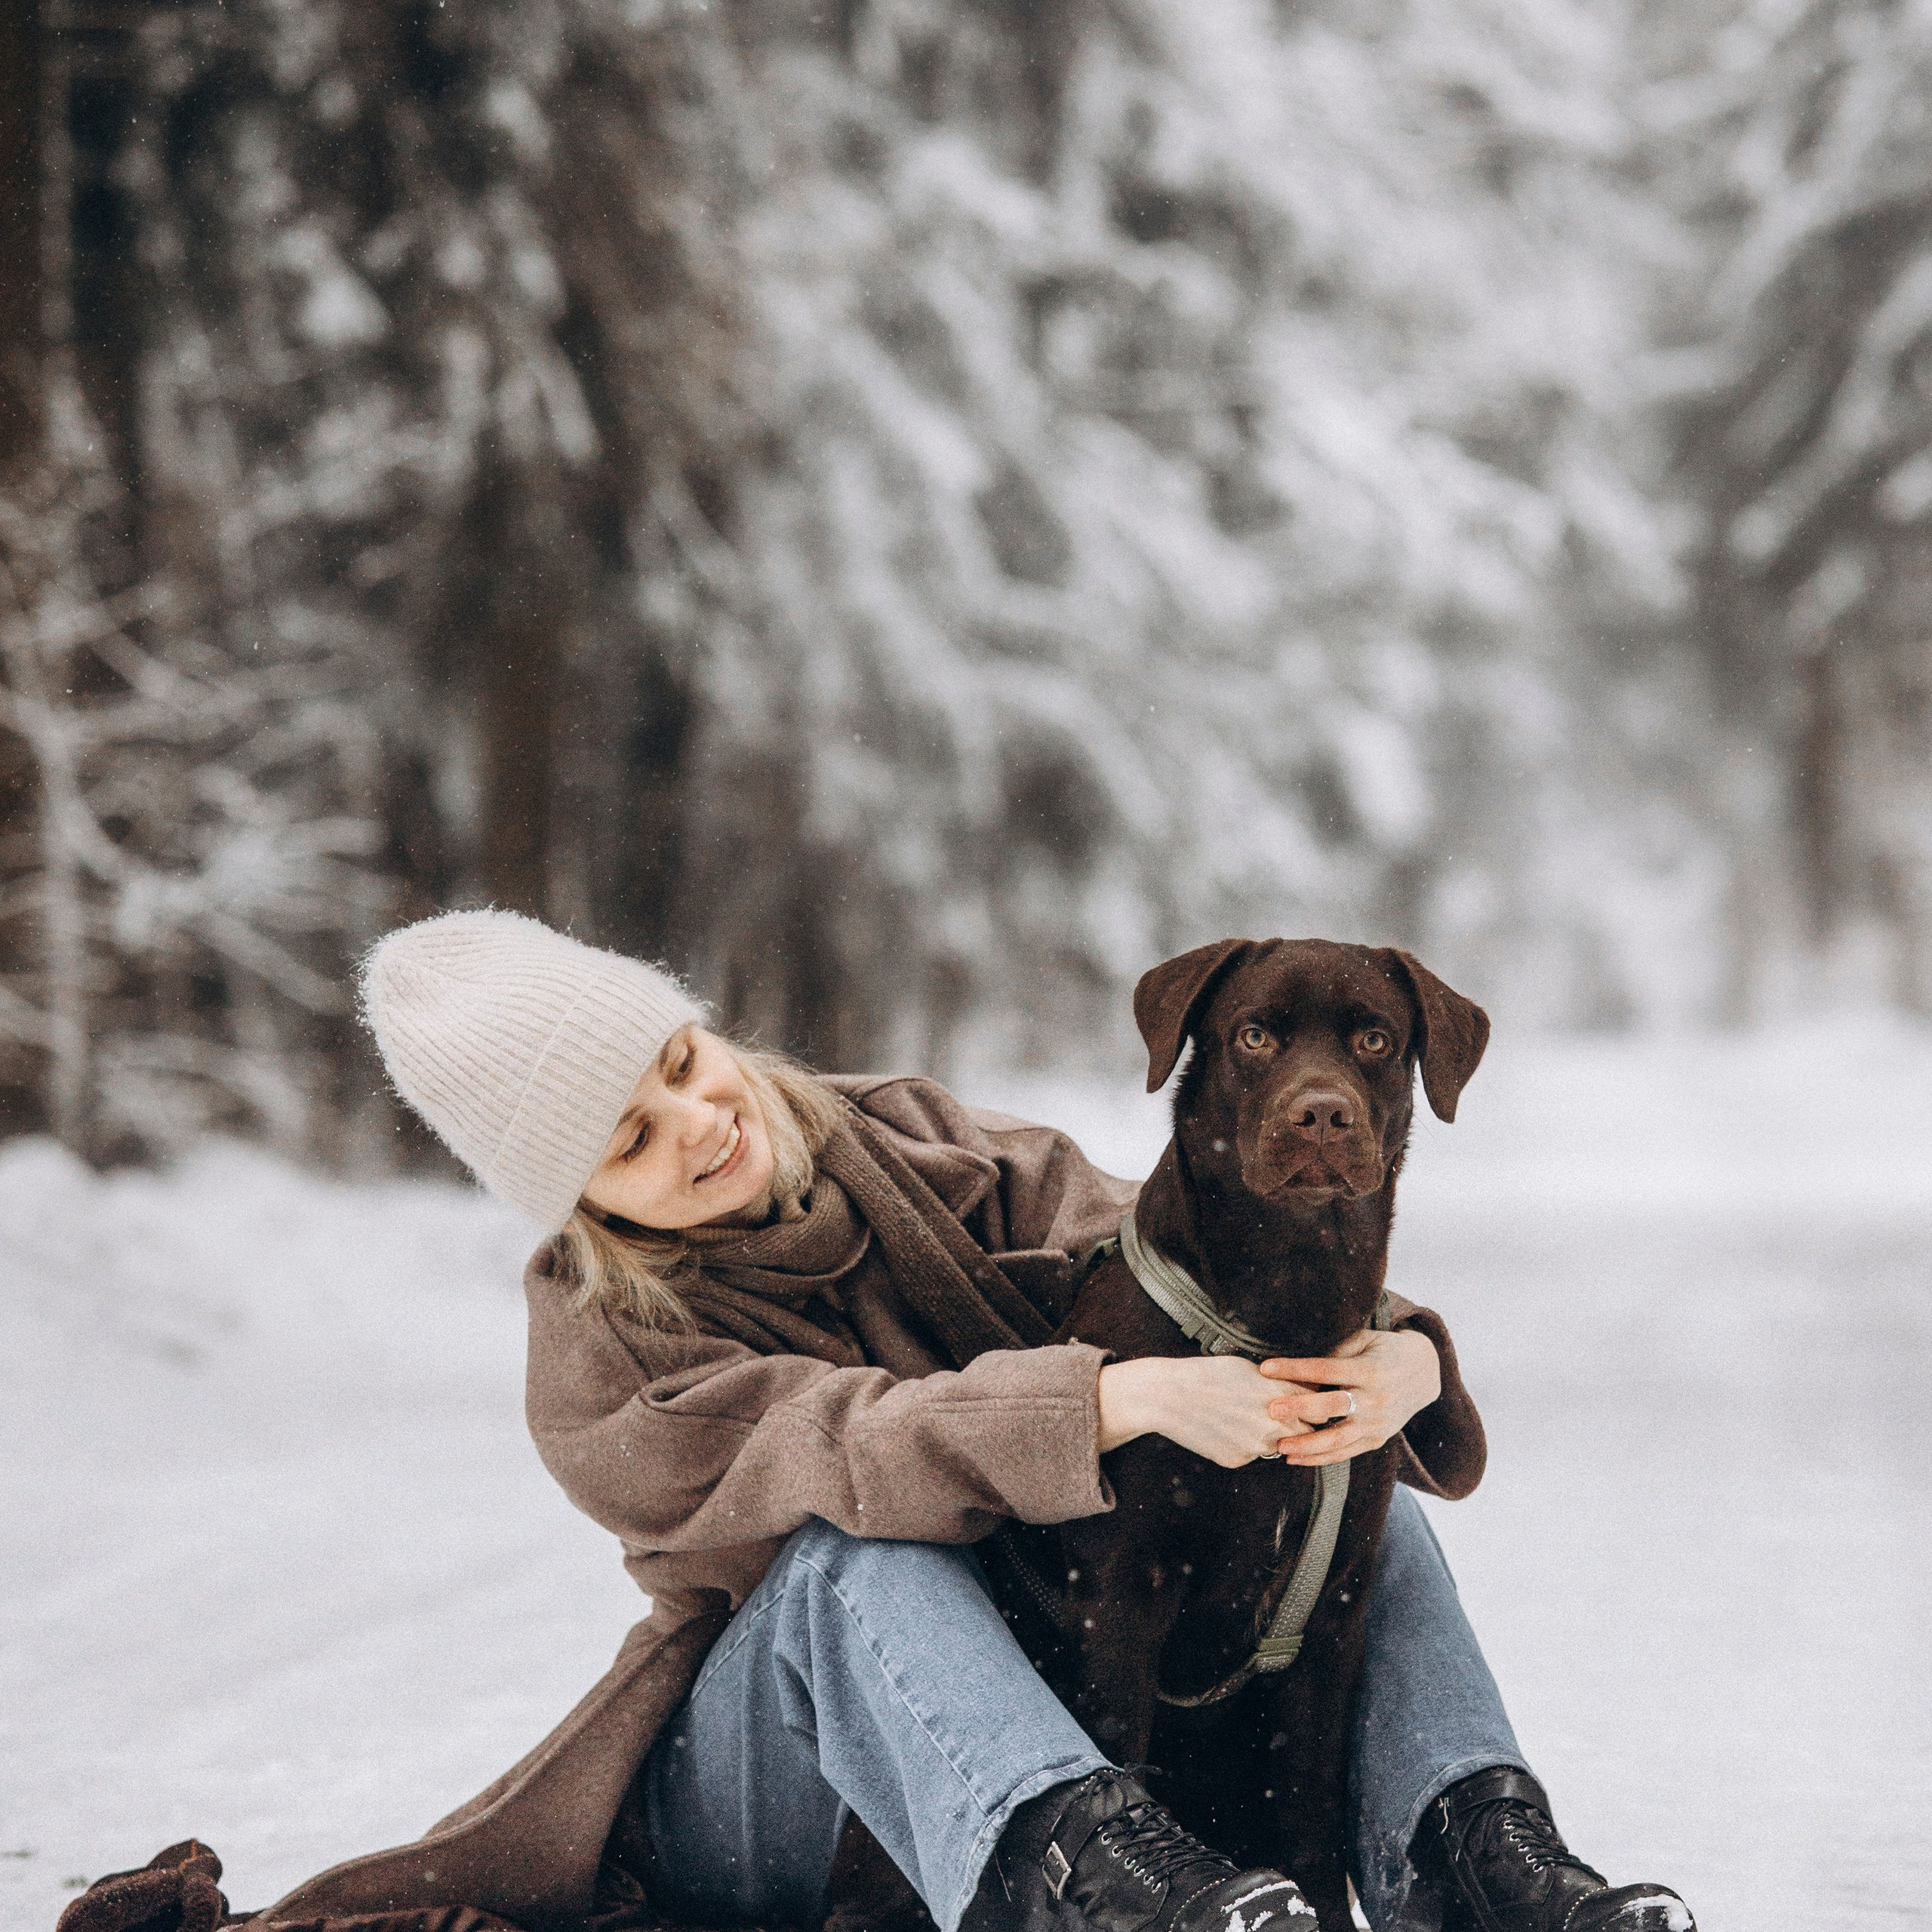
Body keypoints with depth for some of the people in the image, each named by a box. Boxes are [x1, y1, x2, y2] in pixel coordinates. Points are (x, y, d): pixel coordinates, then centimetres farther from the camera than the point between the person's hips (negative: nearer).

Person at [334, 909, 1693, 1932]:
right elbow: (856, 1450, -31)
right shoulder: (601, 1369, -13)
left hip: (1063, 1687, 5)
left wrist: (1402, 1357, -33)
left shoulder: (911, 1146, 2)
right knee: (862, 1548, -36)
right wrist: (1128, 1399, -47)